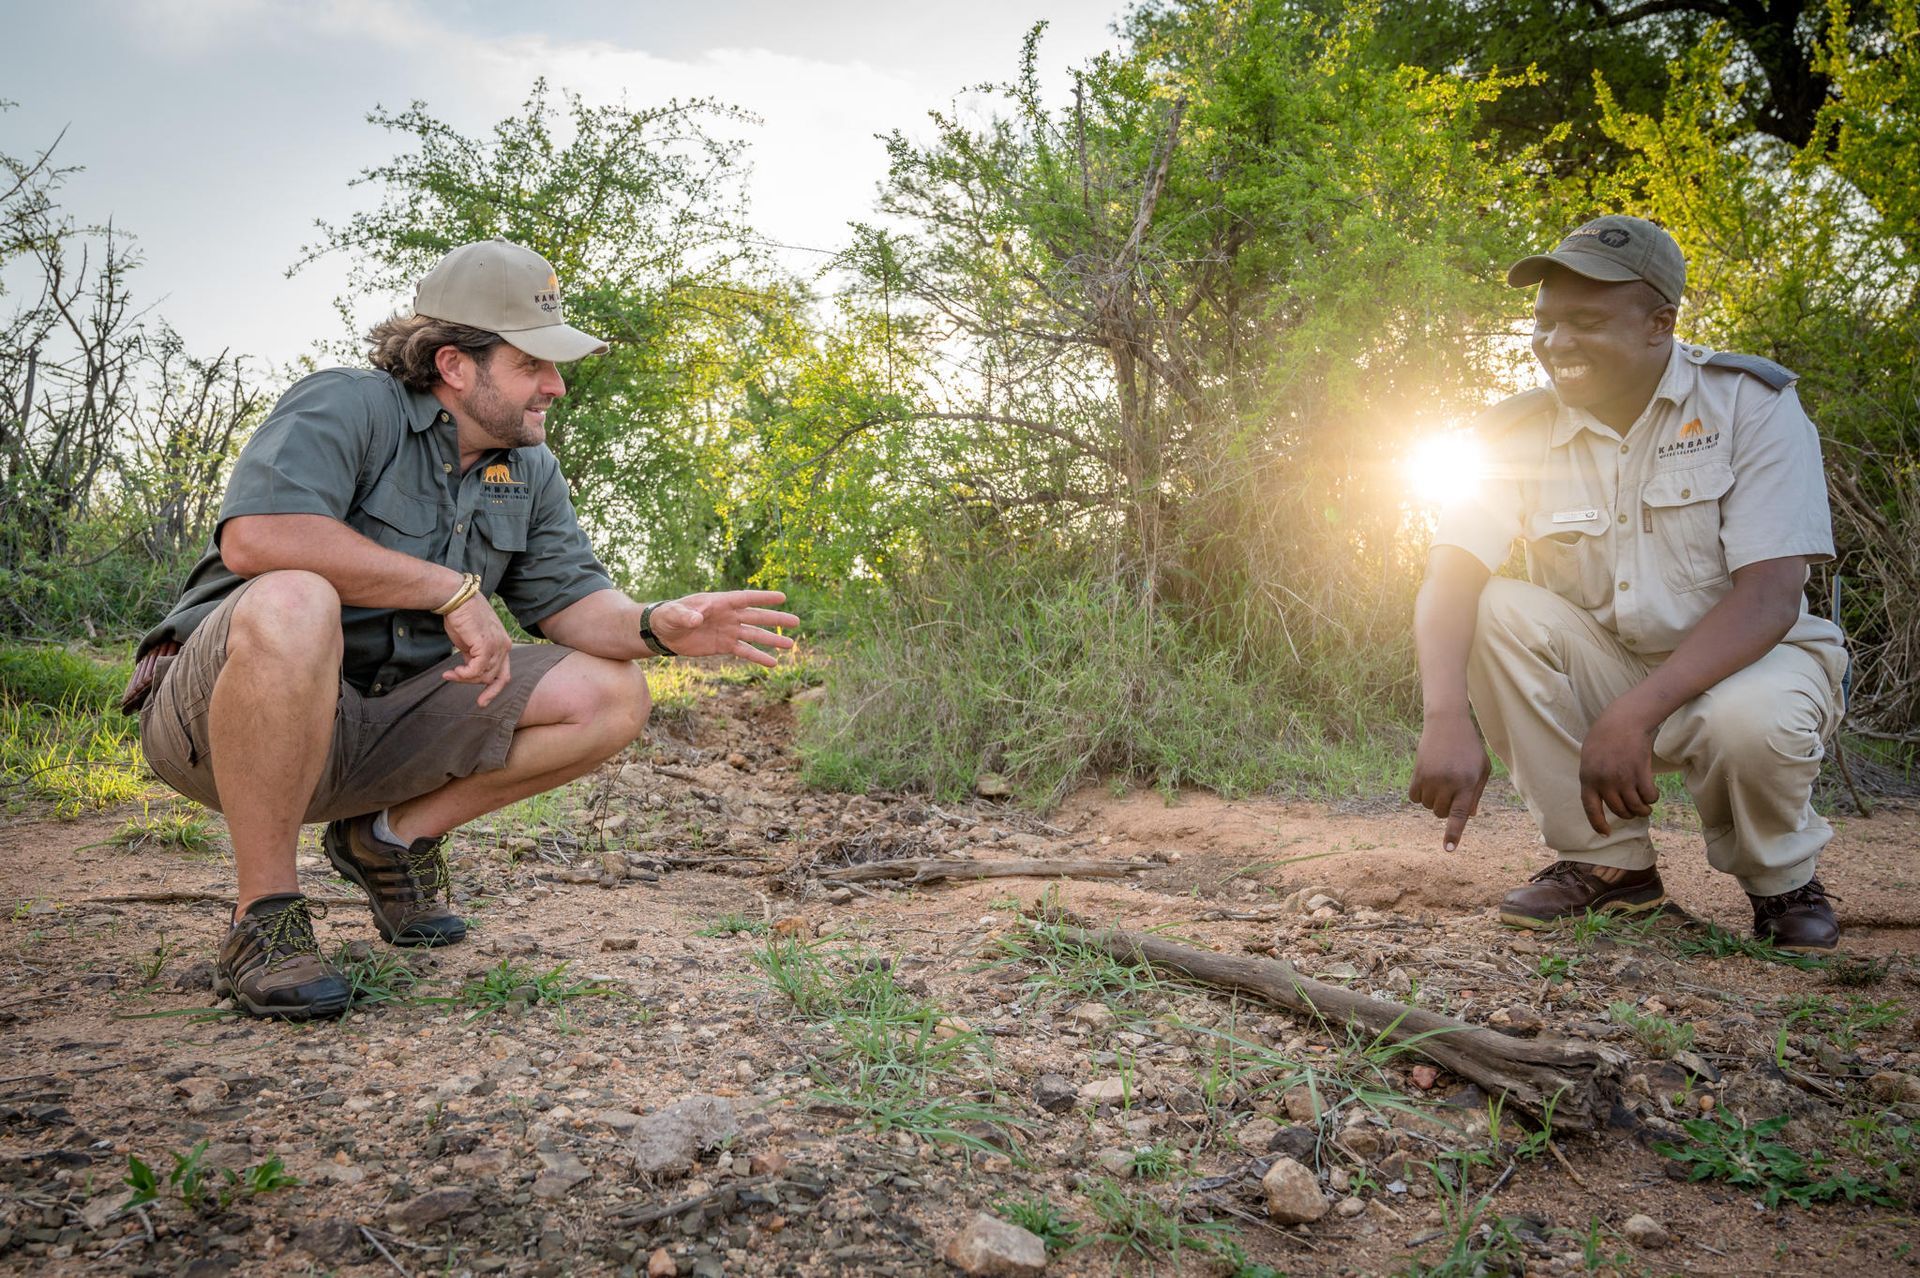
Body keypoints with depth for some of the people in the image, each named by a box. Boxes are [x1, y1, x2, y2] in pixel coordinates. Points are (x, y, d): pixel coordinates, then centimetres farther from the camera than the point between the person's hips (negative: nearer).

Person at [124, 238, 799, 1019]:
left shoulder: (529, 471, 7)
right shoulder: (346, 407, -15)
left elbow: (573, 599, 4)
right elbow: (254, 536, -32)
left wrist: (657, 626, -18)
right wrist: (452, 589, -29)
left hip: (376, 733, 6)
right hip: (212, 714, -6)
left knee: (611, 696, -8)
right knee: (293, 604, -41)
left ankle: (393, 837, 8)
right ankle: (264, 918, -24)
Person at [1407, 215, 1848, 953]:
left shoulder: (1752, 403, -14)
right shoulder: (1518, 434, -7)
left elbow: (1770, 596, -24)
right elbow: (1449, 578, -20)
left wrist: (1635, 714, -37)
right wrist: (1446, 720, -39)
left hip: (1742, 662, -3)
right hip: (1604, 669, 3)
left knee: (1750, 721, -37)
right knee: (1501, 610, -24)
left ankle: (1783, 879, 0)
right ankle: (1608, 863, -10)